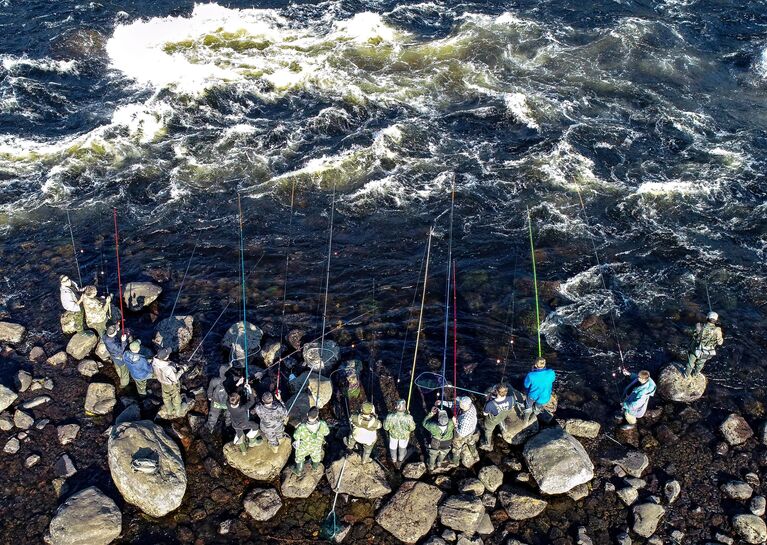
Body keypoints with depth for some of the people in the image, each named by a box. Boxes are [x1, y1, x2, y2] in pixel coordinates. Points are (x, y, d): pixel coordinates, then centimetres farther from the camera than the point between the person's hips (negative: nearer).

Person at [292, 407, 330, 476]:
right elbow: (327, 432, -16)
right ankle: (315, 467, 64)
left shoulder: (302, 427, -43)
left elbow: (296, 436, -21)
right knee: (316, 456, 36)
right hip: (316, 446, 2)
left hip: (303, 447, -2)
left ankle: (299, 471, 56)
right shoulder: (322, 425, -39)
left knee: (300, 457, 32)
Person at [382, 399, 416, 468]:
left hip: (393, 434, 0)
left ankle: (394, 460, 57)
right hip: (404, 435, 0)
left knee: (393, 446, 32)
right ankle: (400, 460, 58)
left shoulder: (390, 416, -38)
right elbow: (412, 428, -19)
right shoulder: (408, 418, -39)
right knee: (402, 447, 33)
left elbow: (386, 427, -21)